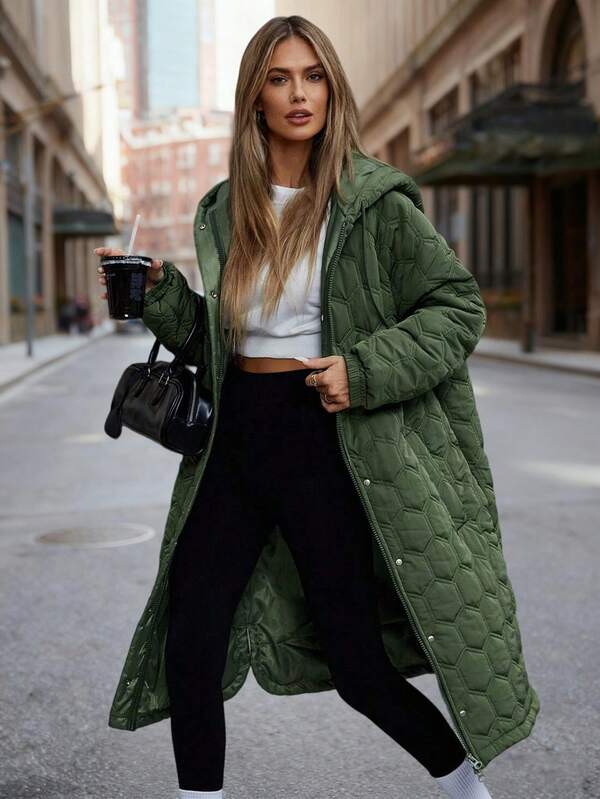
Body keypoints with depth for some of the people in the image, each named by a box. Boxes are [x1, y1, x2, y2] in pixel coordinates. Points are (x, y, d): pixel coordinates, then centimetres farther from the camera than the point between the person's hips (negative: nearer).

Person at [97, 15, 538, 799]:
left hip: (323, 441, -5)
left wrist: (364, 370, -17)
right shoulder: (226, 211, 10)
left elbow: (460, 306, -5)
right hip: (235, 441, 5)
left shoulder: (373, 204, -6)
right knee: (189, 649, 4)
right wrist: (158, 292, 0)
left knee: (358, 664, 4)